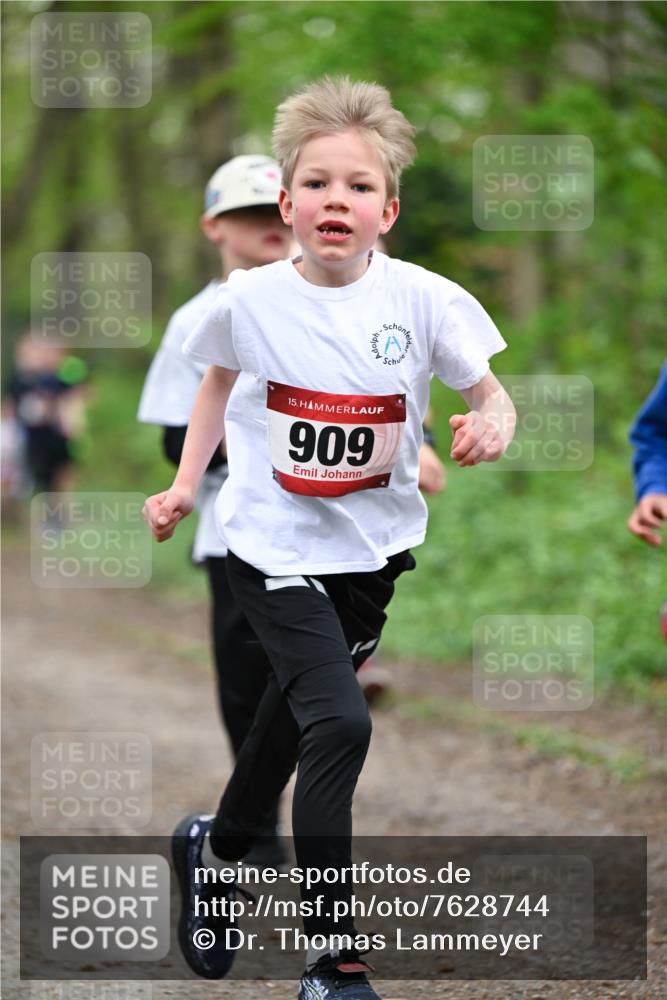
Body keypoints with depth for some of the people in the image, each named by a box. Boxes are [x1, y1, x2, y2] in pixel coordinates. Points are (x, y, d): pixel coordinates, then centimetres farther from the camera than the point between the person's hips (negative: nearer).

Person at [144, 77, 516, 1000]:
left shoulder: (422, 300, -13)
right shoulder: (250, 300, -11)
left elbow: (493, 396, -6)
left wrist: (492, 426, -28)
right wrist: (185, 484, 6)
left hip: (373, 545, 3)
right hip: (274, 544, -3)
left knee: (296, 711, 21)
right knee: (340, 725, -19)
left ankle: (216, 848, 52)